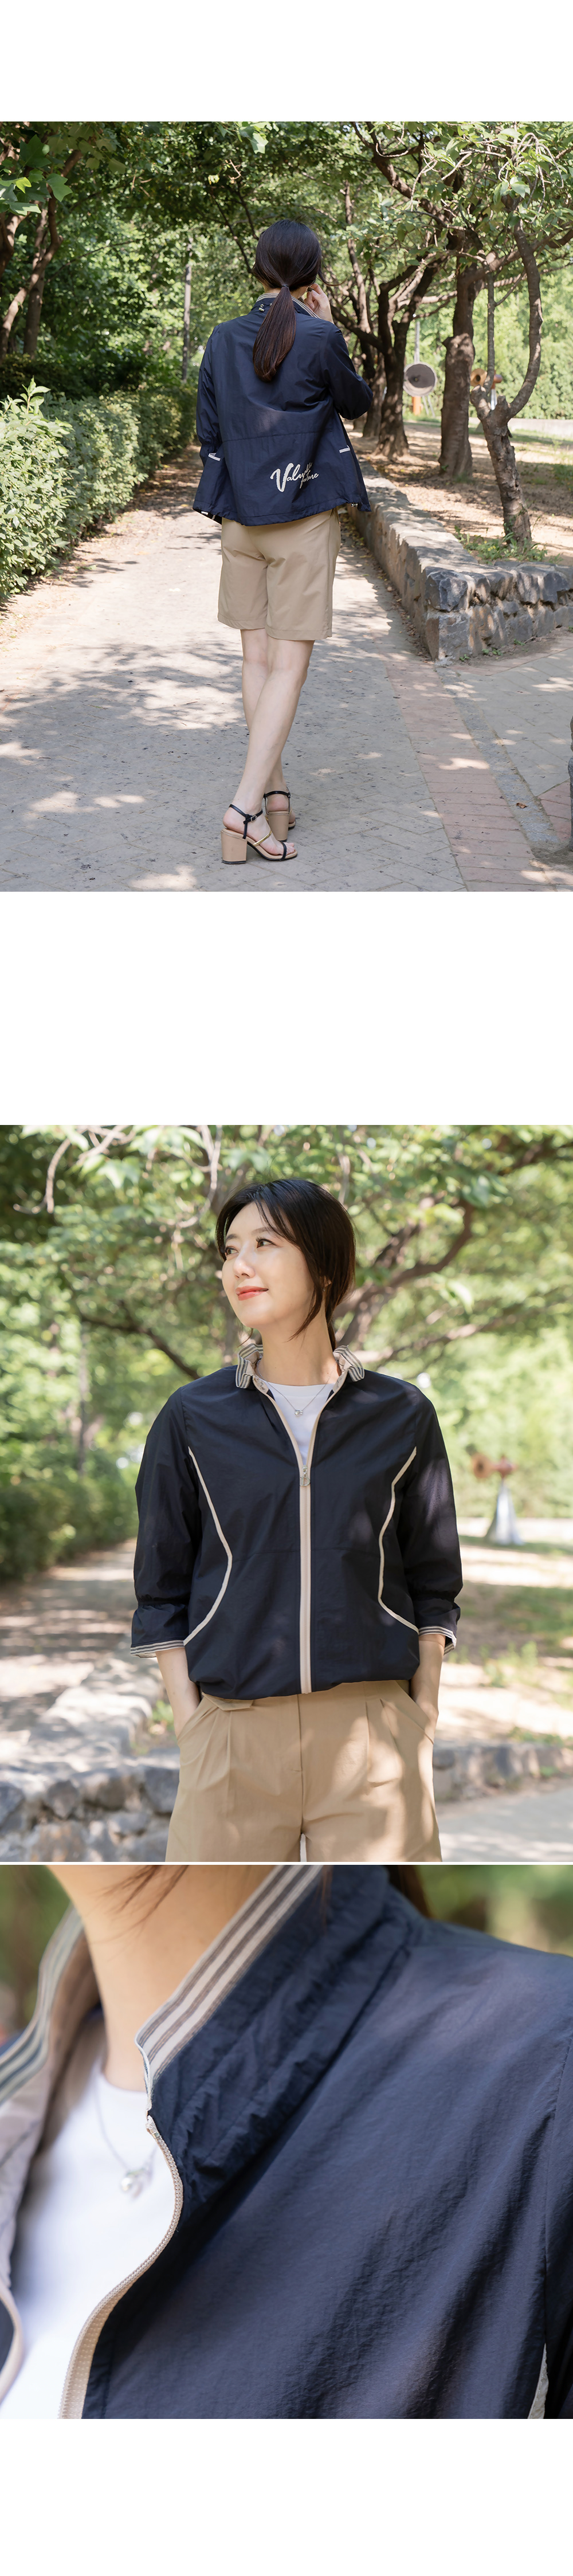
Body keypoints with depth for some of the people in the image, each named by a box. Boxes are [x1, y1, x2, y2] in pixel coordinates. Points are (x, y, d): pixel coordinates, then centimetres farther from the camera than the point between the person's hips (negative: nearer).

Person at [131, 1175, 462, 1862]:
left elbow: (433, 1587, 12)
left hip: (374, 1728, 0)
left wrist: (423, 1726, 3)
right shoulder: (192, 1419, 6)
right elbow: (162, 1595, 8)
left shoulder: (401, 1417, 7)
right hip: (235, 1729, 0)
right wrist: (190, 1729, -1)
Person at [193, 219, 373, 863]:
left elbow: (207, 432, 8)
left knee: (258, 658, 12)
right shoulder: (321, 340, -11)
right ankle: (246, 806, -14)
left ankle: (273, 792, 18)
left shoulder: (224, 340, 2)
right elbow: (357, 403, 7)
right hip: (304, 517, -4)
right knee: (289, 664, -3)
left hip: (240, 517, 4)